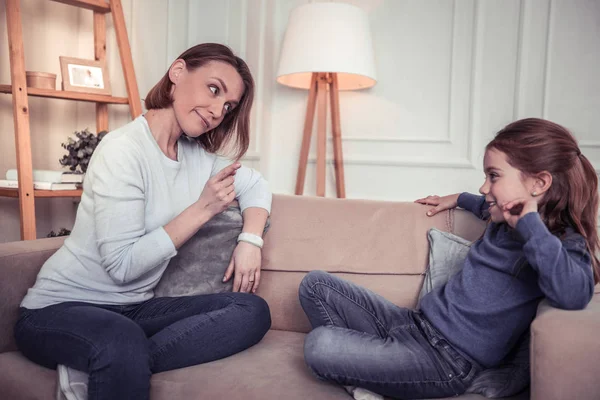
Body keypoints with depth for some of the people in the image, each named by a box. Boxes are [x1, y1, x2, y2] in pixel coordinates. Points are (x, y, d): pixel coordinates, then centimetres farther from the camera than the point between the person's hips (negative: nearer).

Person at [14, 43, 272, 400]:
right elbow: (122, 265, -21)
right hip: (59, 310, -8)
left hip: (135, 309, 8)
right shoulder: (123, 150, -17)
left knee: (254, 311, -15)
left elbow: (256, 185, 14)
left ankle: (112, 367, -18)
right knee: (123, 341, -42)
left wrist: (250, 241, -4)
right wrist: (202, 209, -18)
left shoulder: (198, 155, 3)